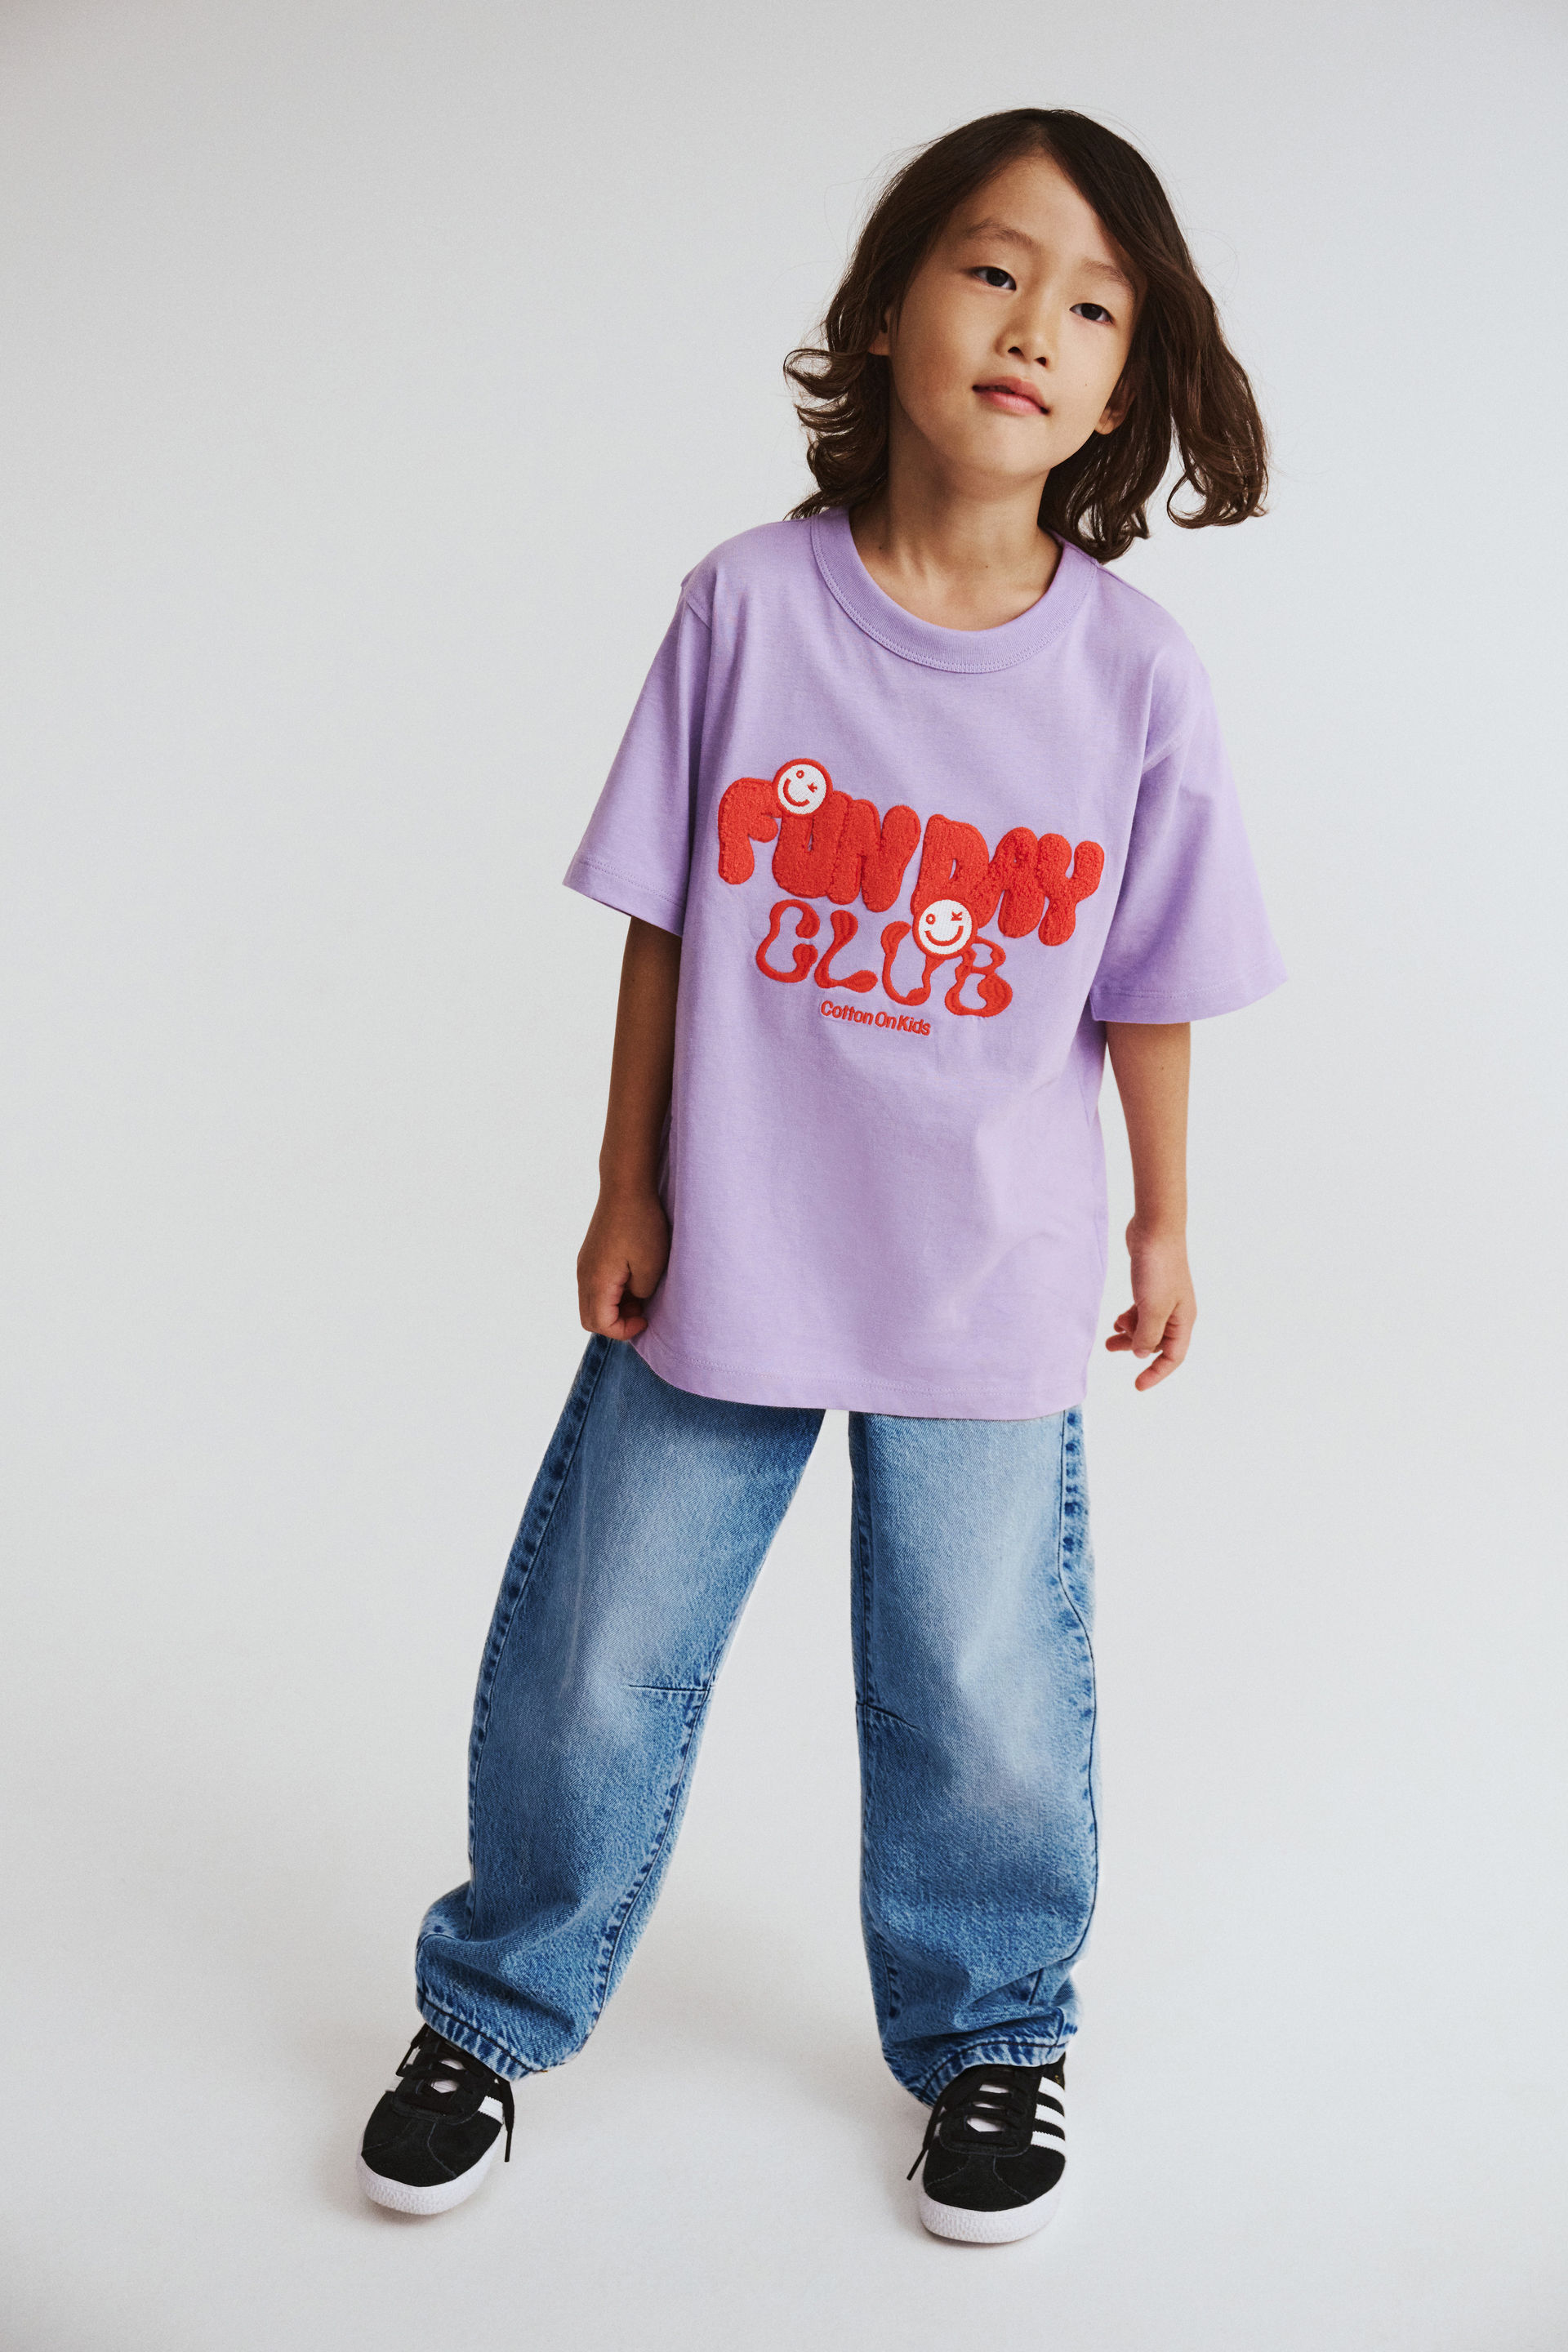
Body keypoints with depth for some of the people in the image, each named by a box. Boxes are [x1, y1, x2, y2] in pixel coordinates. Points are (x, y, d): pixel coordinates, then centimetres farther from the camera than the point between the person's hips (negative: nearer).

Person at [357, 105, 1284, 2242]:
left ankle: (991, 2035, 41)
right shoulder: (751, 604, -10)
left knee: (981, 1693, 14)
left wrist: (1164, 1224, 9)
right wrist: (626, 1190, 1)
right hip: (720, 1261, 1)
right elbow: (663, 925, -3)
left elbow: (1152, 988, 1)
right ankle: (496, 2005, 39)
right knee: (594, 1663, 13)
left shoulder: (1132, 672, -9)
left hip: (991, 1288, 0)